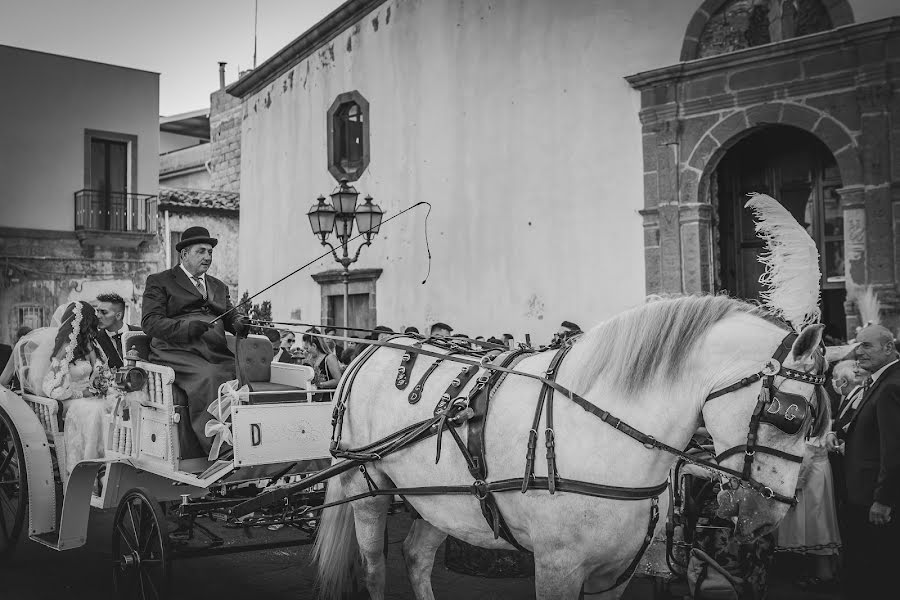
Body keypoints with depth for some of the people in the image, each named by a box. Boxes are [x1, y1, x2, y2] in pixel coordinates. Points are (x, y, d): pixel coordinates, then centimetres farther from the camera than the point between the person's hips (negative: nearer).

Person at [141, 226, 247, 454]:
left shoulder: (219, 287, 30)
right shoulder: (159, 282, 12)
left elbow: (232, 317, 21)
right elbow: (150, 322, 0)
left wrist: (241, 325, -5)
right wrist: (186, 328, -17)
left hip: (218, 355, 5)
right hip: (177, 353, -5)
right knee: (207, 377, -35)